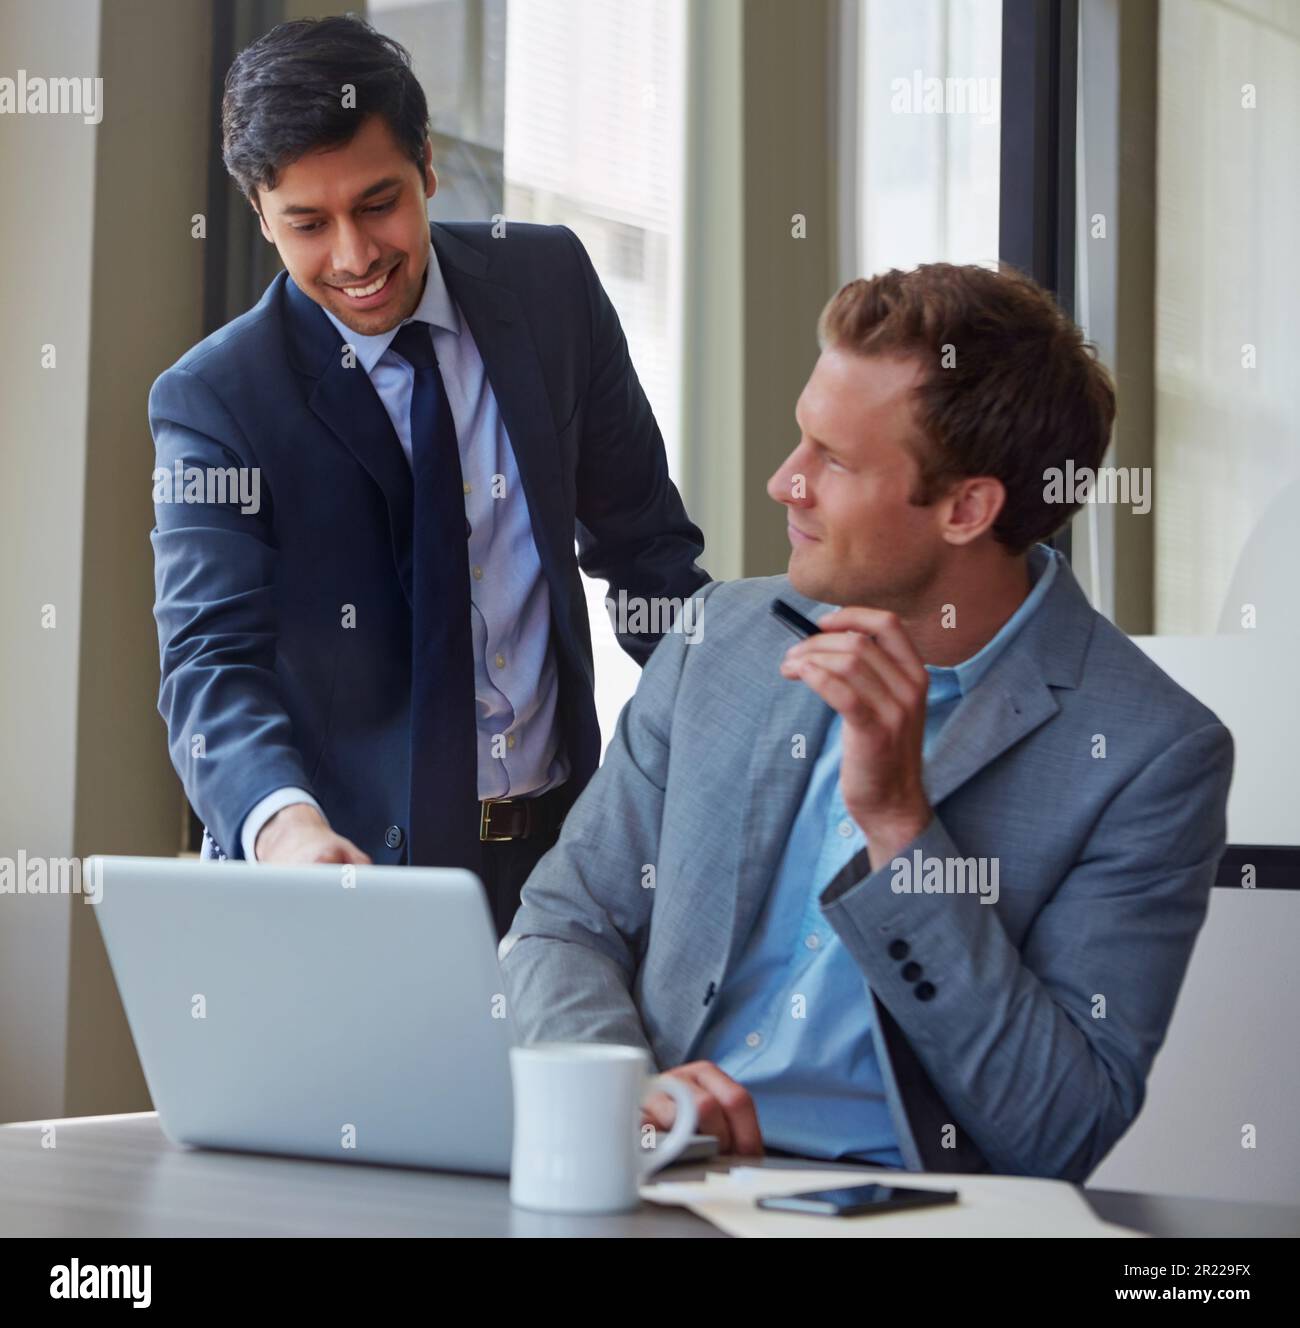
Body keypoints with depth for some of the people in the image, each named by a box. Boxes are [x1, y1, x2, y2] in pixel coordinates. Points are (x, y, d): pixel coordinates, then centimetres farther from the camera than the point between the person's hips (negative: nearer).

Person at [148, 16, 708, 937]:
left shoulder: (551, 283, 0)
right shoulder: (212, 402, -10)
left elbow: (639, 533, 9)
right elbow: (211, 656, -19)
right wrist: (285, 821, -39)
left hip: (562, 838, 3)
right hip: (354, 860, -3)